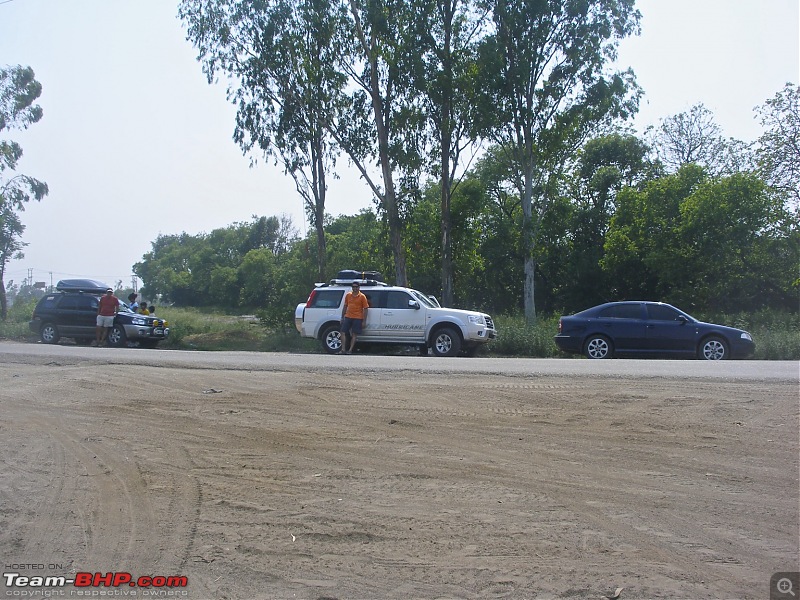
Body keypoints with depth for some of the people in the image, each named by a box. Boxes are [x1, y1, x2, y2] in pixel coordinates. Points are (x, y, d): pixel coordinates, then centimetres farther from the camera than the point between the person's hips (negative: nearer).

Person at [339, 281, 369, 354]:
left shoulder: (362, 297, -3)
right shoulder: (348, 295, 9)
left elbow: (365, 309, -3)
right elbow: (345, 306, 16)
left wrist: (364, 321, -8)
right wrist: (342, 317, 12)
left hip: (357, 318, -4)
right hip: (348, 317, 4)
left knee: (354, 334, 0)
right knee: (343, 332, -3)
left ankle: (350, 350, 4)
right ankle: (343, 349, 1)